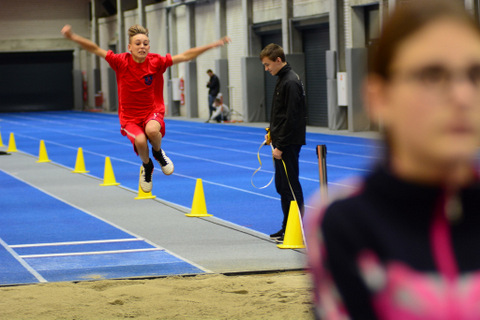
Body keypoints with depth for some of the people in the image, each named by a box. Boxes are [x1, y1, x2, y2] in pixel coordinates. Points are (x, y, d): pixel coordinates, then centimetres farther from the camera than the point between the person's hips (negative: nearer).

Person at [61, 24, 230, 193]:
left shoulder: (156, 62, -8)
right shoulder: (121, 62, -9)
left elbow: (185, 56, -5)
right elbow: (95, 49, -11)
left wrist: (213, 45, -9)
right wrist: (73, 37, -24)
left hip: (153, 112, 0)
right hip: (129, 118, 0)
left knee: (152, 130, -36)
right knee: (140, 140, -31)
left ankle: (158, 153, 1)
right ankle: (147, 166, 5)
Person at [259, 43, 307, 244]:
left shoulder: (291, 82, -18)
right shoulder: (283, 79, 14)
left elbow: (292, 118, -21)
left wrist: (280, 146, -20)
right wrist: (272, 132, 14)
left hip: (289, 144, -11)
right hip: (282, 143, 11)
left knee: (291, 187, -6)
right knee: (282, 186, 15)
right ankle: (287, 227, 22)